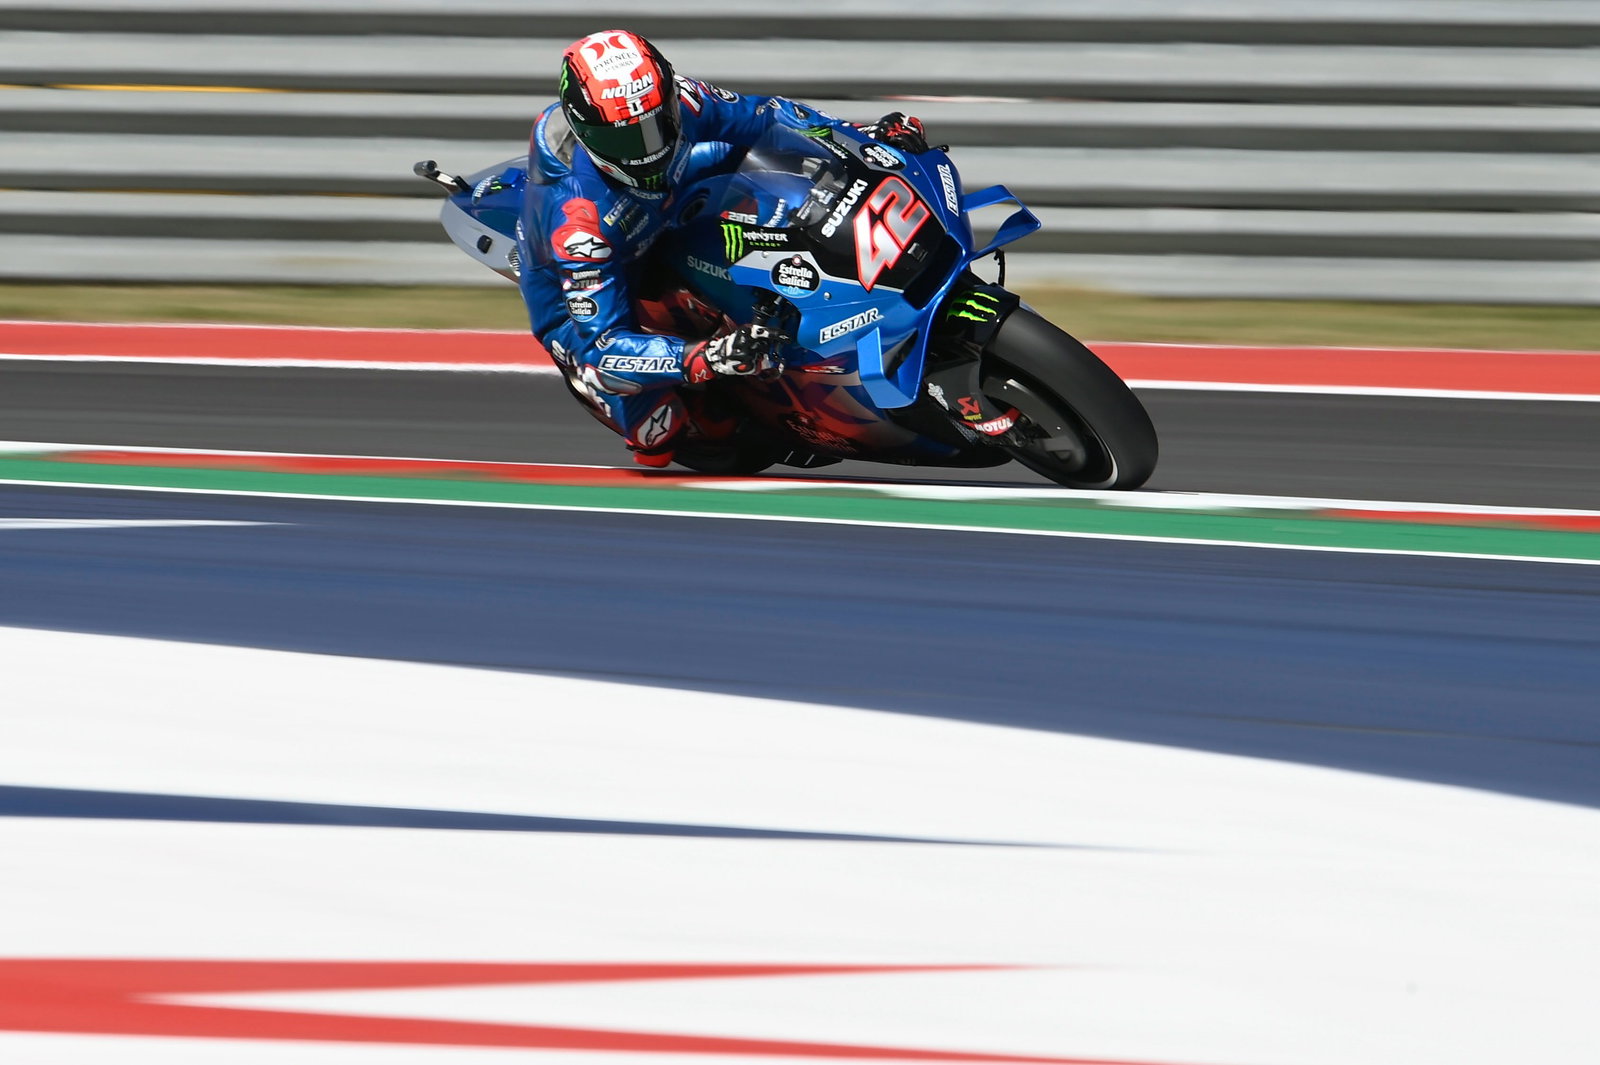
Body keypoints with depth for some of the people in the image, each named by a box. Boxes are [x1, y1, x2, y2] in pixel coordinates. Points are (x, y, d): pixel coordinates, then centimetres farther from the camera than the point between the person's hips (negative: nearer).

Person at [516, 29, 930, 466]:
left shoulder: (672, 101, -26)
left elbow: (762, 114, -7)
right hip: (576, 302, -7)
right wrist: (706, 359, -57)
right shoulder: (577, 218, -43)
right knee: (658, 444, -28)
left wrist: (862, 135, -20)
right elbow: (602, 344, -43)